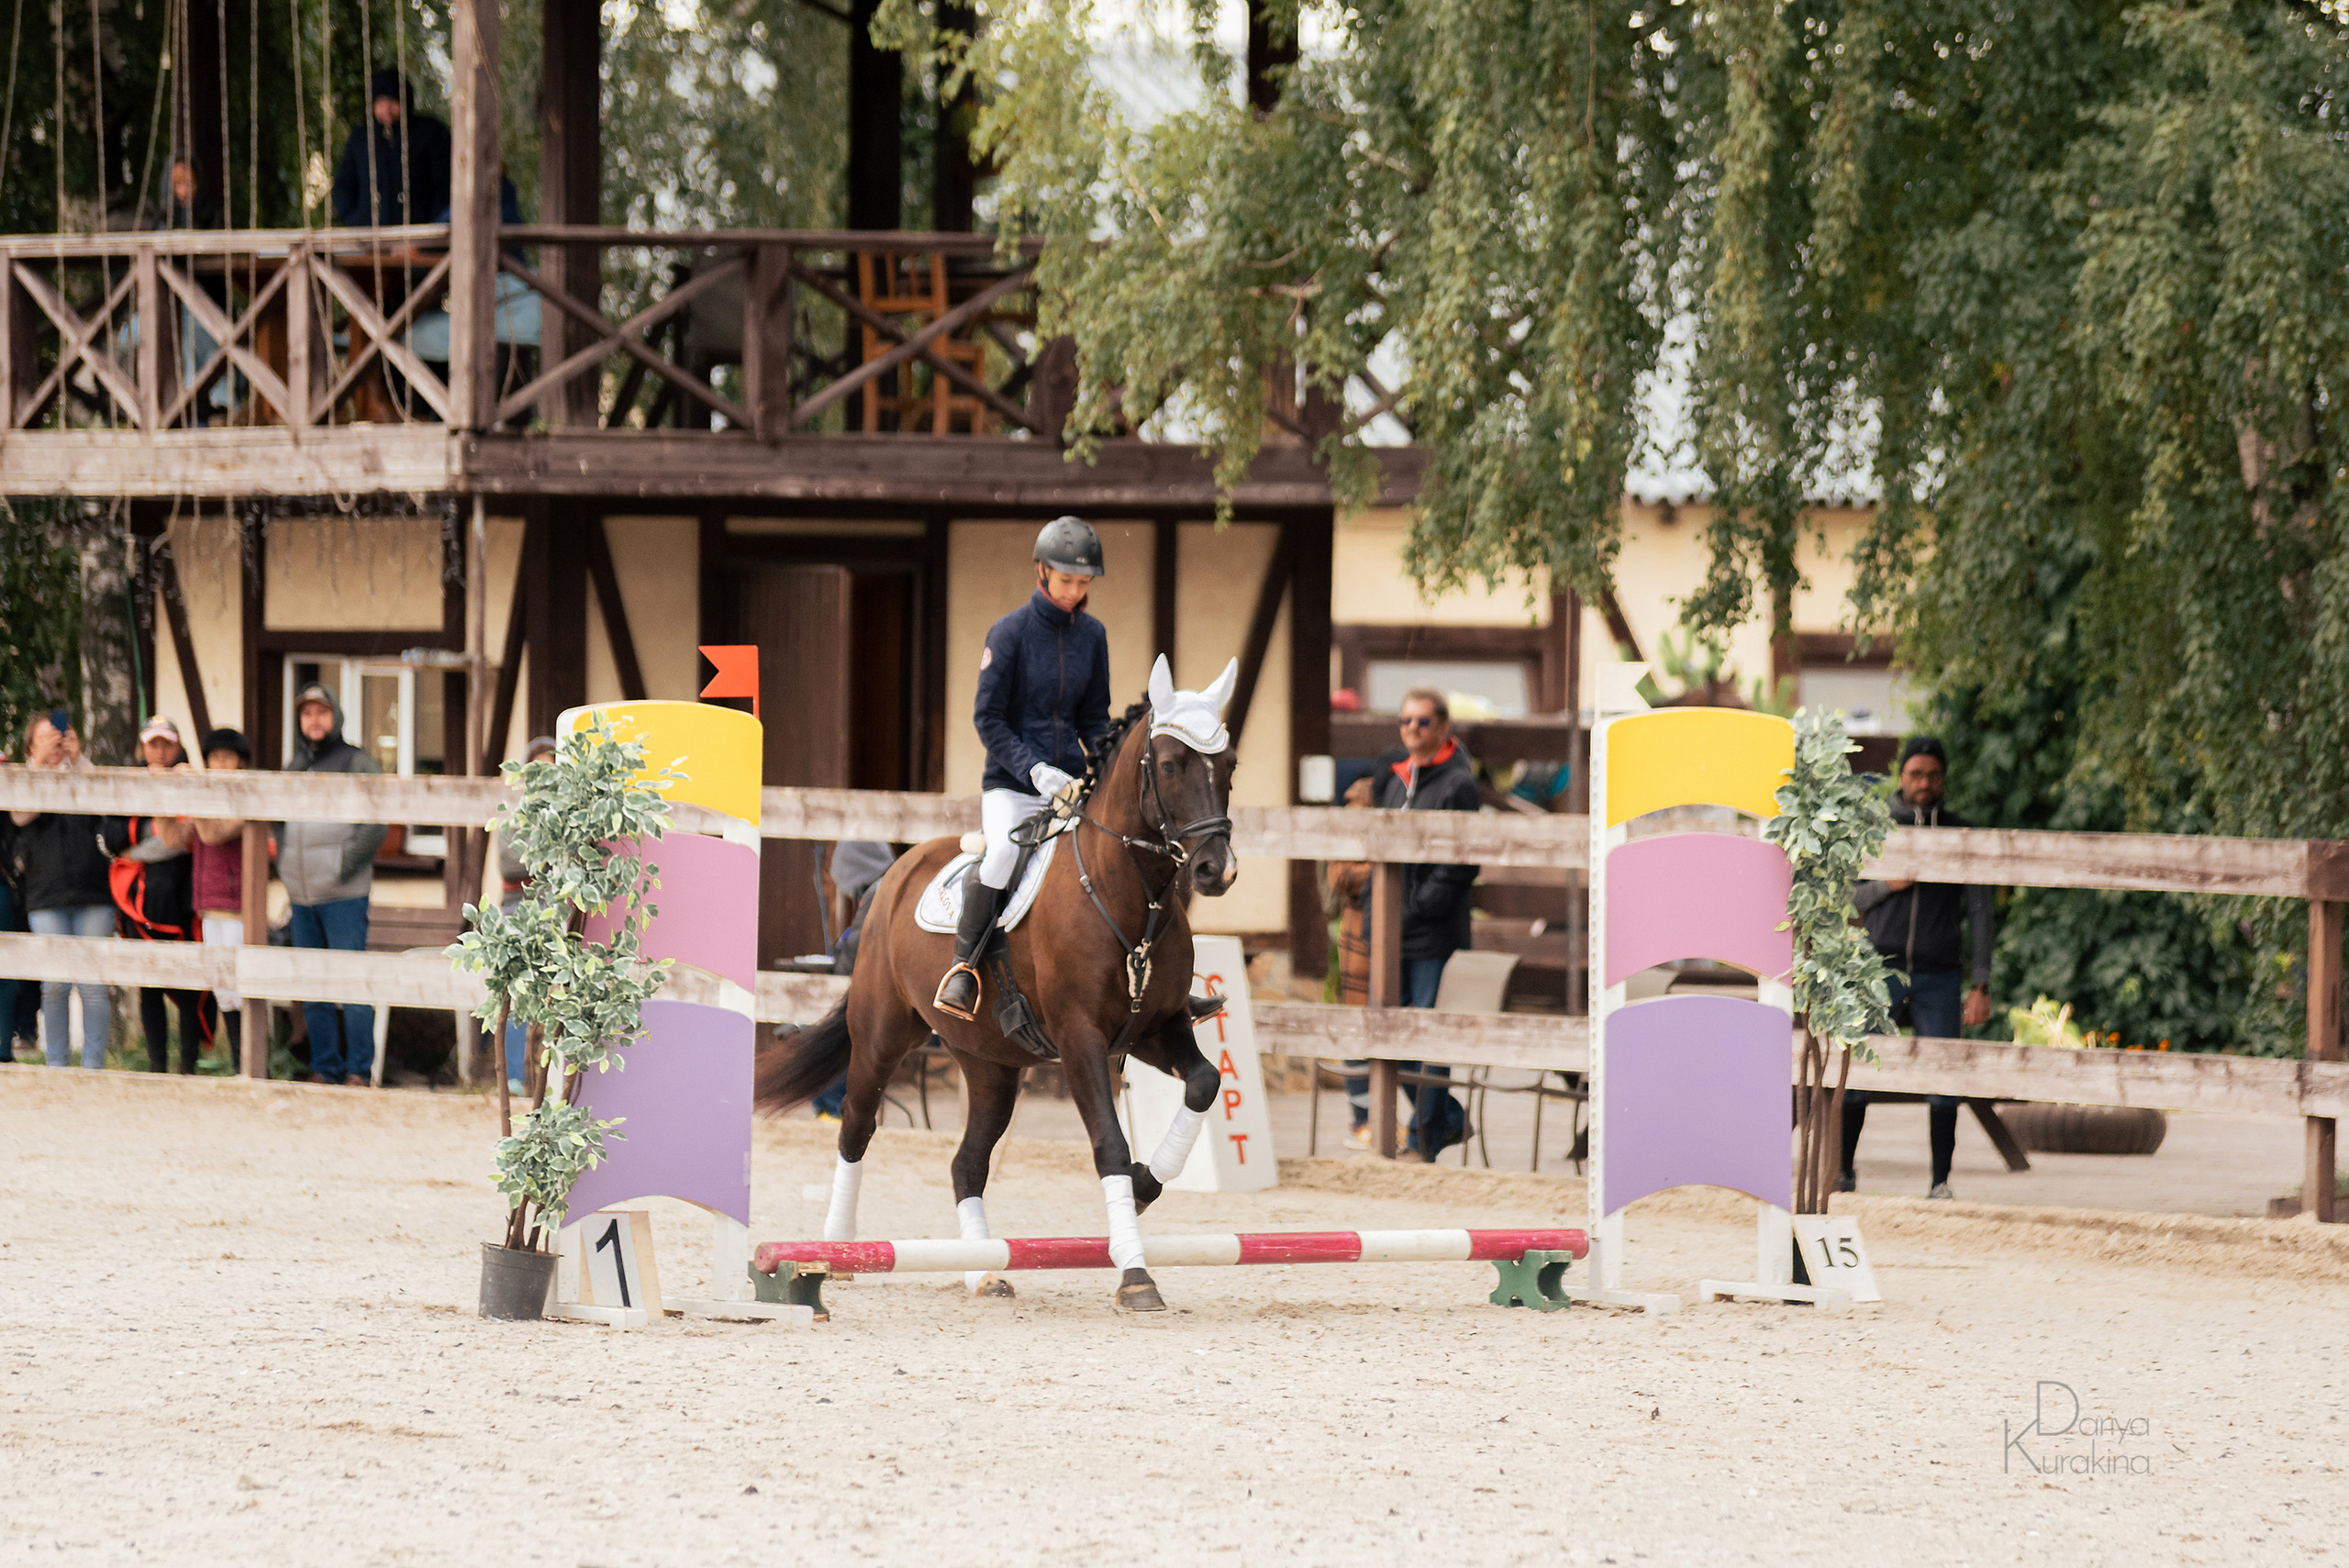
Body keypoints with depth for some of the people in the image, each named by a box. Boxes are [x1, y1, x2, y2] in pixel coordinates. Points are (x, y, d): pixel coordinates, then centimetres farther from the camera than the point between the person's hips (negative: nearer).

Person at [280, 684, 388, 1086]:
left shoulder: (357, 763, -1)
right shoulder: (293, 769, 17)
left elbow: (375, 826, -7)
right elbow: (281, 823, 27)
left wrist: (345, 866, -15)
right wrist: (283, 864, 11)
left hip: (344, 895, -6)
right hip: (302, 897, 6)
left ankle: (358, 1070, -2)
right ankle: (324, 1069, 13)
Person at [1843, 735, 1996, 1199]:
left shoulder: (1961, 834, 7)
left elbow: (1978, 910, 6)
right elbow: (1848, 898, 10)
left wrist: (1981, 986, -1)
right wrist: (1886, 886, -12)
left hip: (1938, 976, 0)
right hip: (1882, 968, 0)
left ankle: (1941, 1183, 4)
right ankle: (1843, 1172, 8)